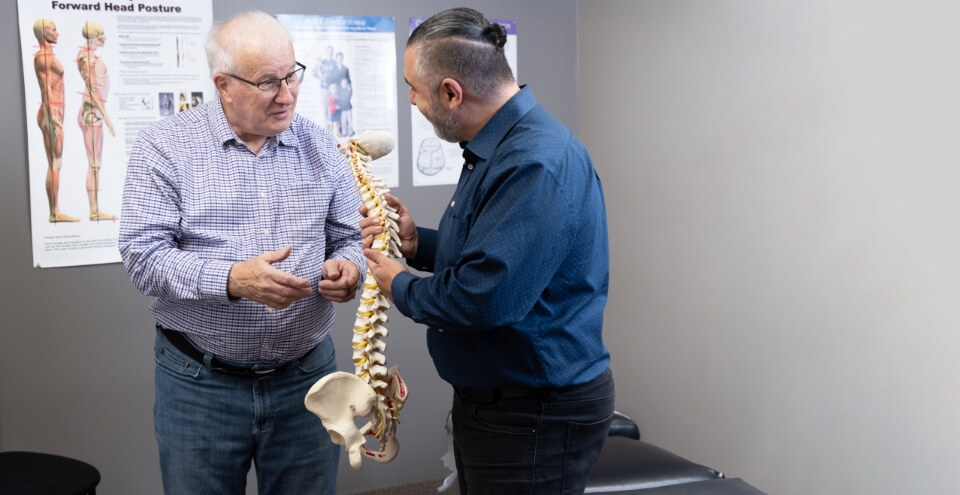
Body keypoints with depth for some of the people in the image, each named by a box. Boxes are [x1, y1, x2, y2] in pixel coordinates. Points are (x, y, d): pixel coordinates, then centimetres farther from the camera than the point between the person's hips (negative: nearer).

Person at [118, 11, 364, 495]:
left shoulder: (318, 145, 5)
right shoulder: (165, 146, -5)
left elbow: (350, 236, 11)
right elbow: (143, 256, -12)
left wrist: (347, 267, -13)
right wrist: (232, 280, -26)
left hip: (306, 376, 3)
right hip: (200, 382, -2)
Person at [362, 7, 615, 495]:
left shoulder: (539, 163, -27)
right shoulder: (495, 148, 8)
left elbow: (486, 299, -33)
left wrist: (400, 285, -14)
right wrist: (417, 242, 2)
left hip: (536, 416, -10)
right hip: (487, 397, 10)